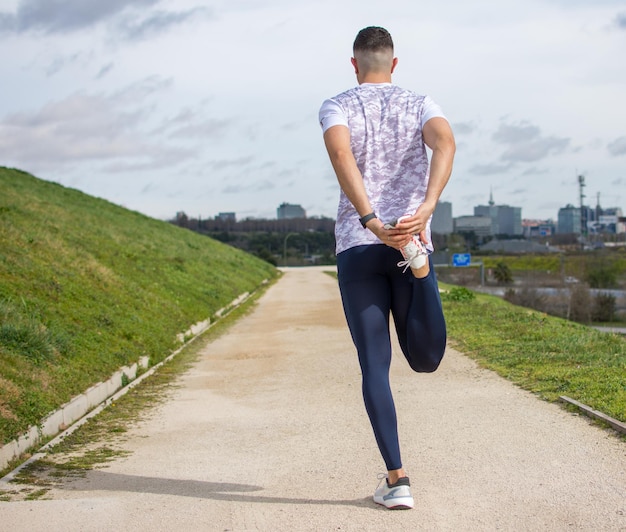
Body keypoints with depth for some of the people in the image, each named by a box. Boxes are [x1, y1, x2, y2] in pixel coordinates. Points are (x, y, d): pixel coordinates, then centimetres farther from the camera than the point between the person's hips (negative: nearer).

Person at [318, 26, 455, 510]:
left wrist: (371, 222, -26)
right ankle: (420, 267, -14)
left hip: (358, 247, -1)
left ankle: (396, 480, -4)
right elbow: (446, 142, -13)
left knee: (375, 365, 2)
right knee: (426, 359, 11)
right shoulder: (420, 104, 12)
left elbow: (340, 153, -16)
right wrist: (426, 210, -25)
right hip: (411, 240, 1)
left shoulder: (337, 107, 7)